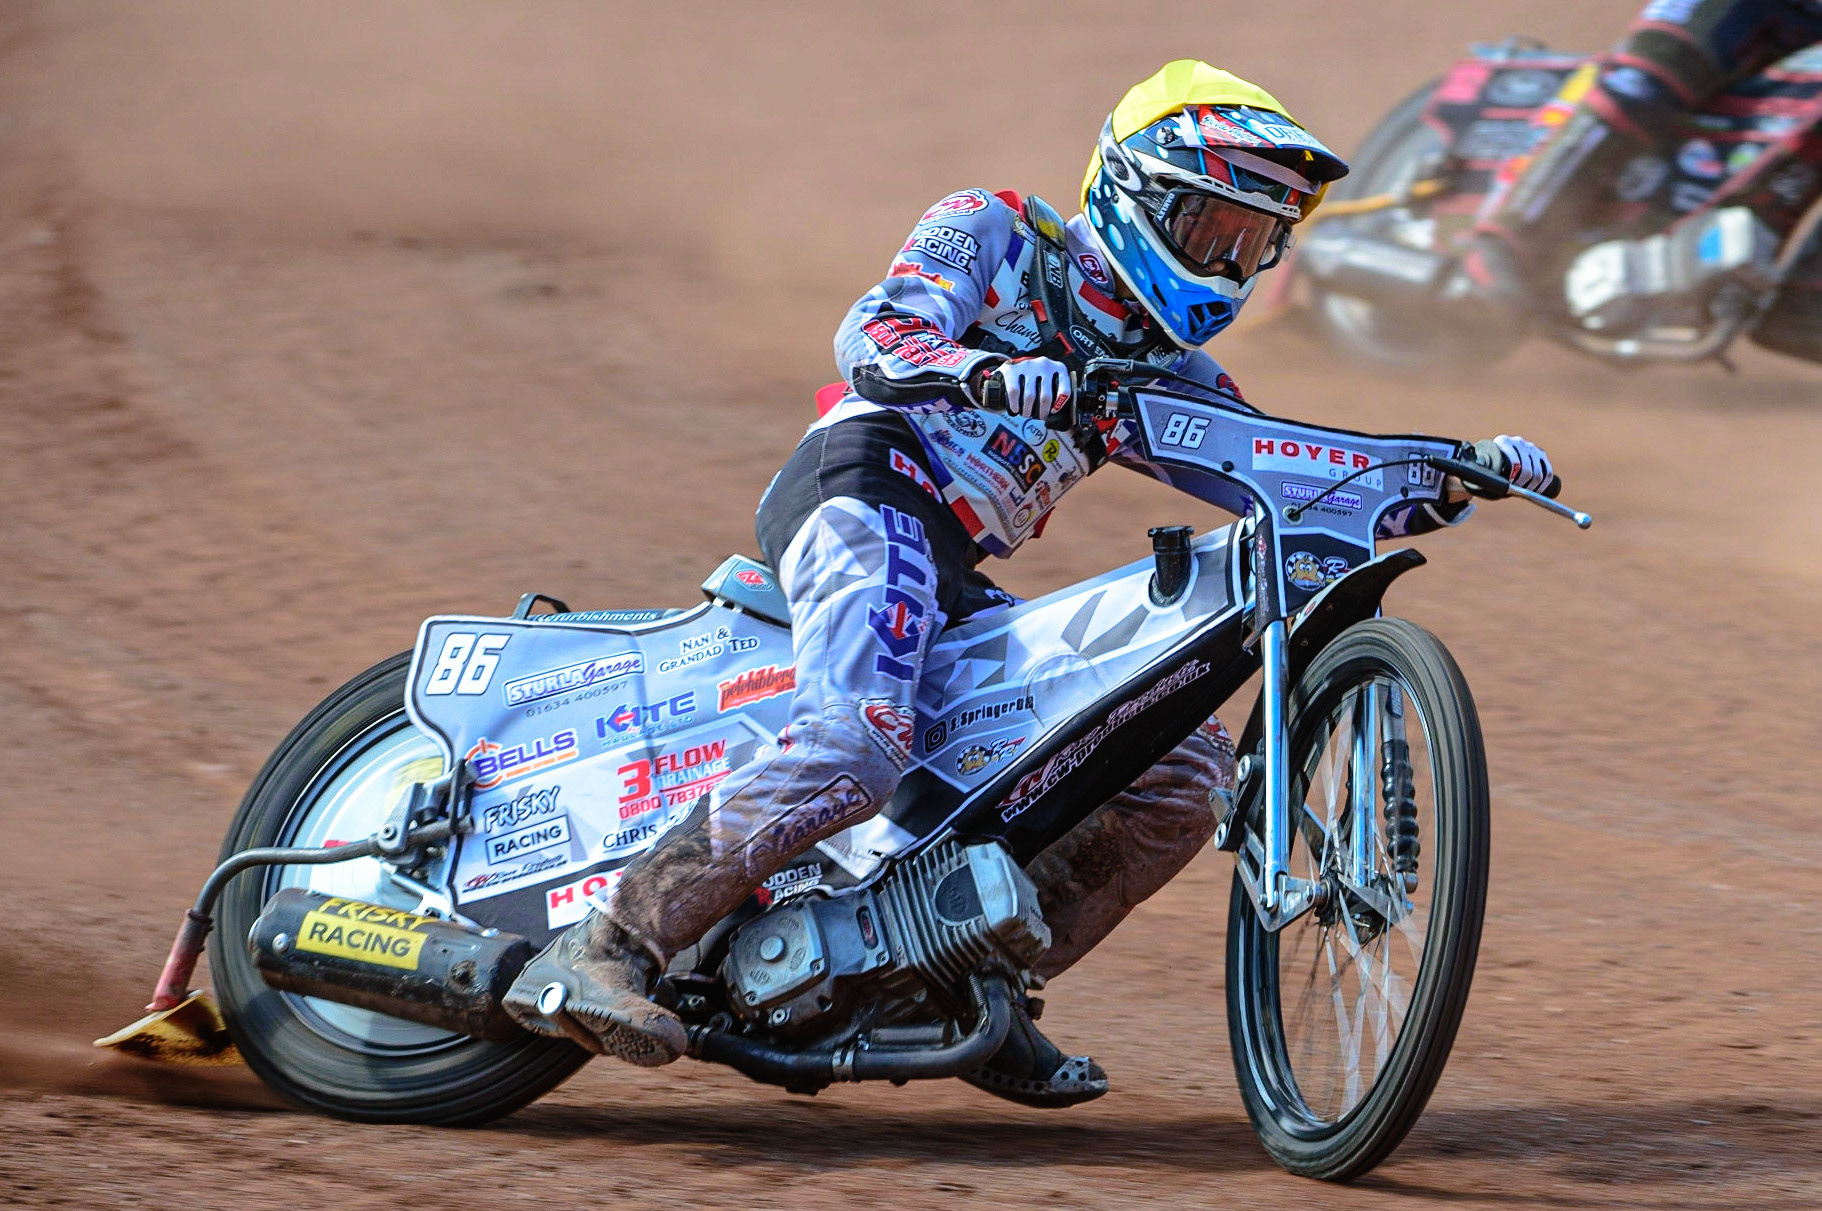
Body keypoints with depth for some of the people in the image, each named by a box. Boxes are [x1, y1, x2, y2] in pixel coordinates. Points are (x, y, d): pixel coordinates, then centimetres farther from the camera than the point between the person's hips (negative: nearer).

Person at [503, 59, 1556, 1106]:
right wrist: (985, 373, -31)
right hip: (869, 485, -8)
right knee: (855, 747, -35)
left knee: (1189, 769, 1)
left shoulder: (1166, 372, 27)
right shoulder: (990, 232, 9)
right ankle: (601, 954, -35)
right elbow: (876, 335, -9)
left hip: (955, 586, 8)